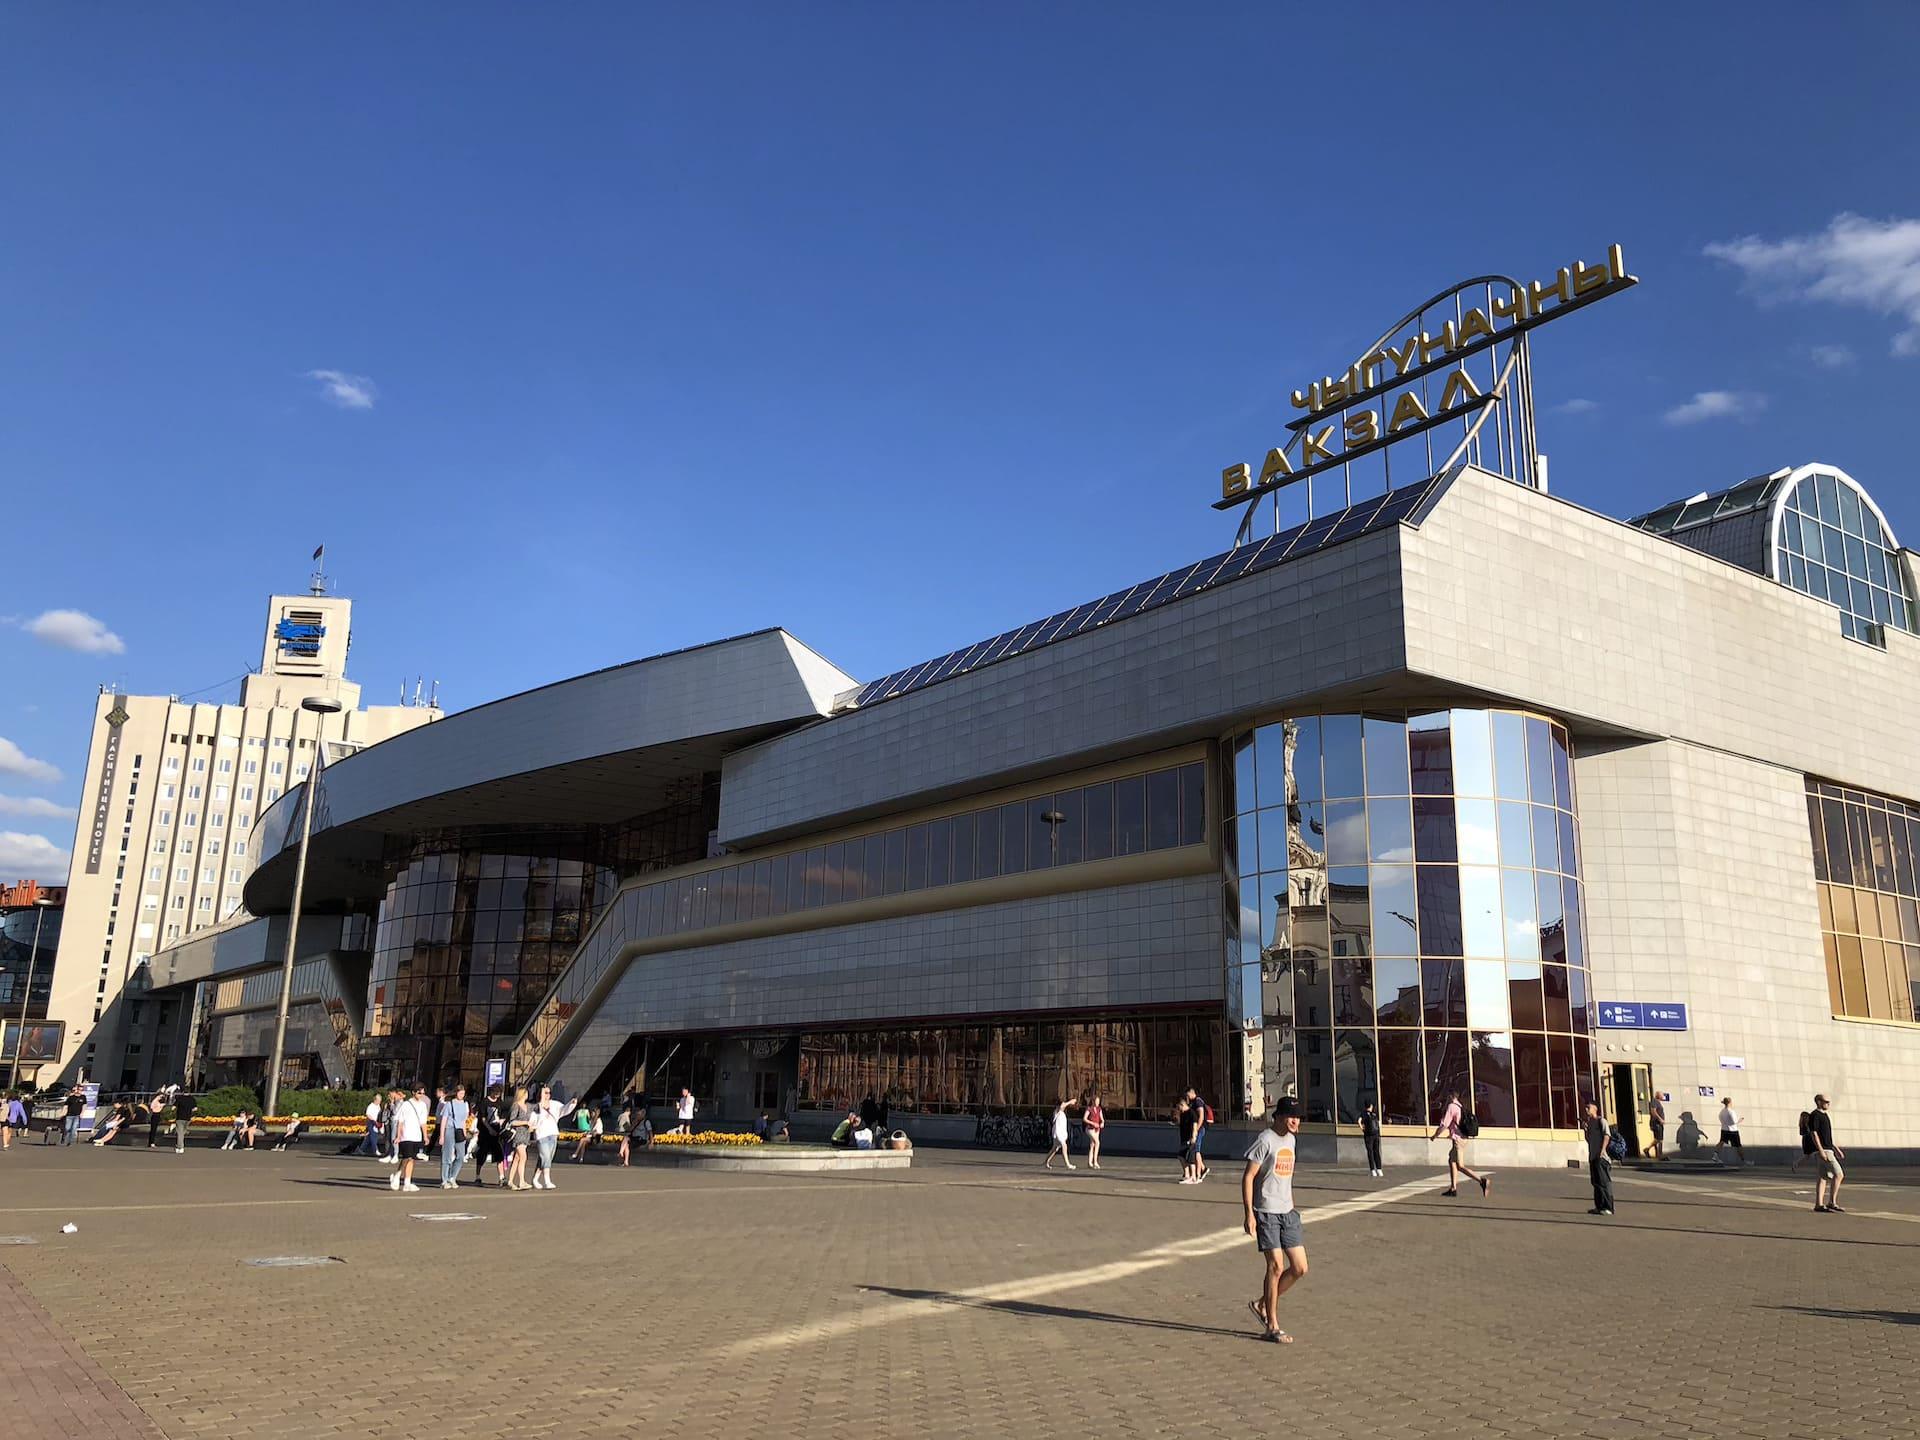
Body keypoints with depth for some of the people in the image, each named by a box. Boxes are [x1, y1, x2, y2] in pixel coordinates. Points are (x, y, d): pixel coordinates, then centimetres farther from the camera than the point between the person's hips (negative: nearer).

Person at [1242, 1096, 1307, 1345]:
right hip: (1266, 1212, -8)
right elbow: (1248, 1177, -13)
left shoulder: (1290, 1139, 13)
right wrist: (1249, 1214, -18)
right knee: (1276, 1267, -6)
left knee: (1300, 1268, 5)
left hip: (1287, 1212, 8)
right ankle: (1272, 1327, 6)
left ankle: (1261, 1305, 22)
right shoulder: (1265, 1140, -12)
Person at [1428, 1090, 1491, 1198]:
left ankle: (1482, 1180, -18)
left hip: (1458, 1140, -9)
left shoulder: (1451, 1107, -12)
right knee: (1451, 1161, 18)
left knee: (1460, 1167, -7)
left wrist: (1434, 1136, -1)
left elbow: (1444, 1125, -15)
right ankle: (1453, 1188, 19)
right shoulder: (1460, 1107, 14)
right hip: (1463, 1138, 9)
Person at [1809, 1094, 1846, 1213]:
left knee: (1823, 1177, 7)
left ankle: (1819, 1205, 7)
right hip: (1823, 1150, -9)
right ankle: (1832, 1203, -8)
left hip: (1828, 1149, 9)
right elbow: (1814, 1133, -18)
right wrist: (1821, 1151, -24)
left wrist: (1836, 1148, 23)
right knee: (1839, 1174, -11)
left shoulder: (1824, 1115, 19)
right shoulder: (1815, 1115, -11)